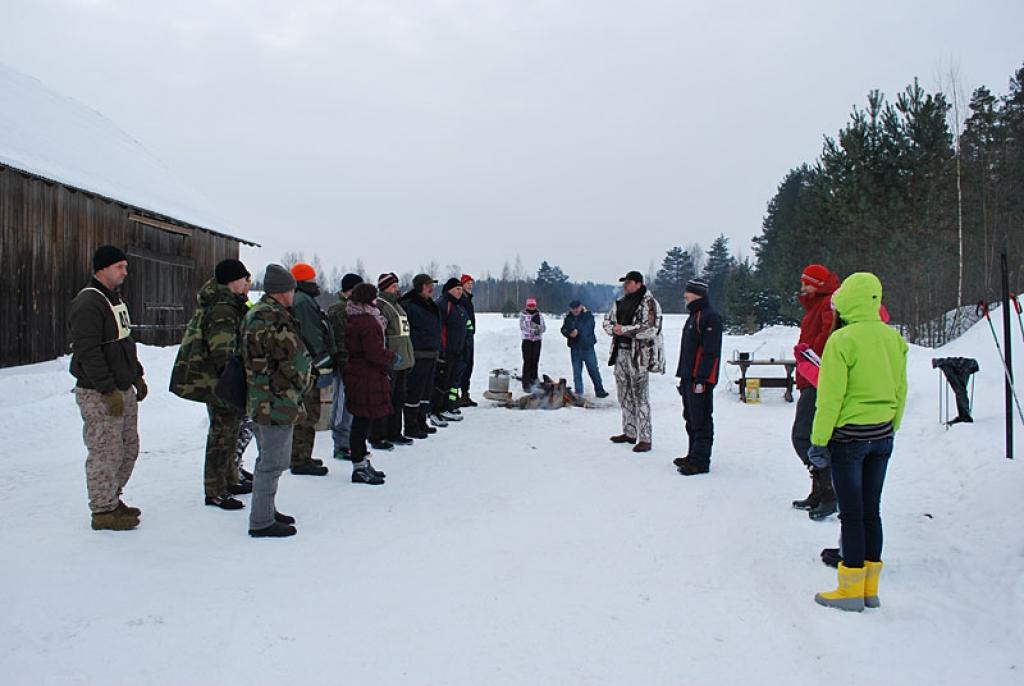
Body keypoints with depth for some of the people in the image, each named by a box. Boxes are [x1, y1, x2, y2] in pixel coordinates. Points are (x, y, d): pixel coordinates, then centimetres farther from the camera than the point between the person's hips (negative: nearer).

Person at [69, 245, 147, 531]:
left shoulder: (115, 298, 15)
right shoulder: (88, 304, -16)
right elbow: (88, 352, -22)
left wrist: (137, 376, 19)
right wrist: (108, 390, -23)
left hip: (123, 390, 10)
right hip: (99, 394, -10)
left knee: (128, 449, 16)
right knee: (106, 453, -4)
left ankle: (112, 499, 29)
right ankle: (103, 511, 7)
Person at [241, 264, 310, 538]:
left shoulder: (257, 313, 14)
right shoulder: (273, 318, -21)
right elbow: (296, 359, -21)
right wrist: (303, 381, -1)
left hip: (263, 400, 11)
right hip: (277, 402, -11)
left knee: (268, 458, 21)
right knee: (272, 462, -3)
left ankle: (265, 510, 34)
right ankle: (261, 522, 5)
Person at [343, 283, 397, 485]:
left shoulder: (354, 319, 13)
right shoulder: (367, 322, -18)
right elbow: (375, 353, -22)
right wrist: (393, 358, -6)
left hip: (355, 374, 10)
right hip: (366, 377, -10)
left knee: (362, 421, 16)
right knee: (362, 421, -4)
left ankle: (362, 463, 25)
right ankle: (359, 468, 2)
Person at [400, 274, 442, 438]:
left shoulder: (431, 306, 16)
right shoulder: (409, 305, -13)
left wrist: (437, 351, 24)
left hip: (431, 355, 9)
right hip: (417, 355, -9)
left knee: (426, 389, 16)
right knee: (414, 390, -4)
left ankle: (421, 422, 27)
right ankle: (411, 427, 2)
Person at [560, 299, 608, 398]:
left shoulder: (588, 315, -4)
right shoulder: (568, 317, 7)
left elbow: (589, 329, -14)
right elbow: (563, 330, 2)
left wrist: (577, 331, -20)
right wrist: (569, 333, -18)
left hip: (587, 347, -3)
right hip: (575, 348, 3)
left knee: (593, 369, 0)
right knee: (577, 371, 8)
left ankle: (599, 390, 7)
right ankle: (578, 392, 16)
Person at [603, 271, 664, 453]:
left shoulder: (649, 304, -10)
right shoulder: (620, 303, 14)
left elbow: (650, 329, -20)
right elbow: (607, 321, 20)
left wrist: (624, 329, -17)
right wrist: (613, 328, -4)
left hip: (639, 356, -8)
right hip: (620, 353, 8)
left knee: (640, 397, -7)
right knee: (624, 395, 15)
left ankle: (645, 439, -2)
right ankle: (629, 432, 27)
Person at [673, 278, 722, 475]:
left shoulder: (709, 316, -14)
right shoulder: (694, 316, 18)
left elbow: (710, 351, -20)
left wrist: (701, 378, -23)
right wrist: (683, 376, 22)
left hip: (700, 380, -10)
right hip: (690, 378, 10)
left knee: (701, 421, -6)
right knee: (691, 419, 16)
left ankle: (700, 461, -2)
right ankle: (693, 456, 26)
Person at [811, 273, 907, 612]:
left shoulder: (841, 340, -15)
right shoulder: (893, 338, 4)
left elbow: (830, 397, -15)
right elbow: (900, 390, 10)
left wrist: (819, 440, -9)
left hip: (849, 436, -6)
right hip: (882, 436, 6)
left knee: (851, 513, 1)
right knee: (872, 510, 13)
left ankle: (851, 590, 7)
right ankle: (870, 588, 20)